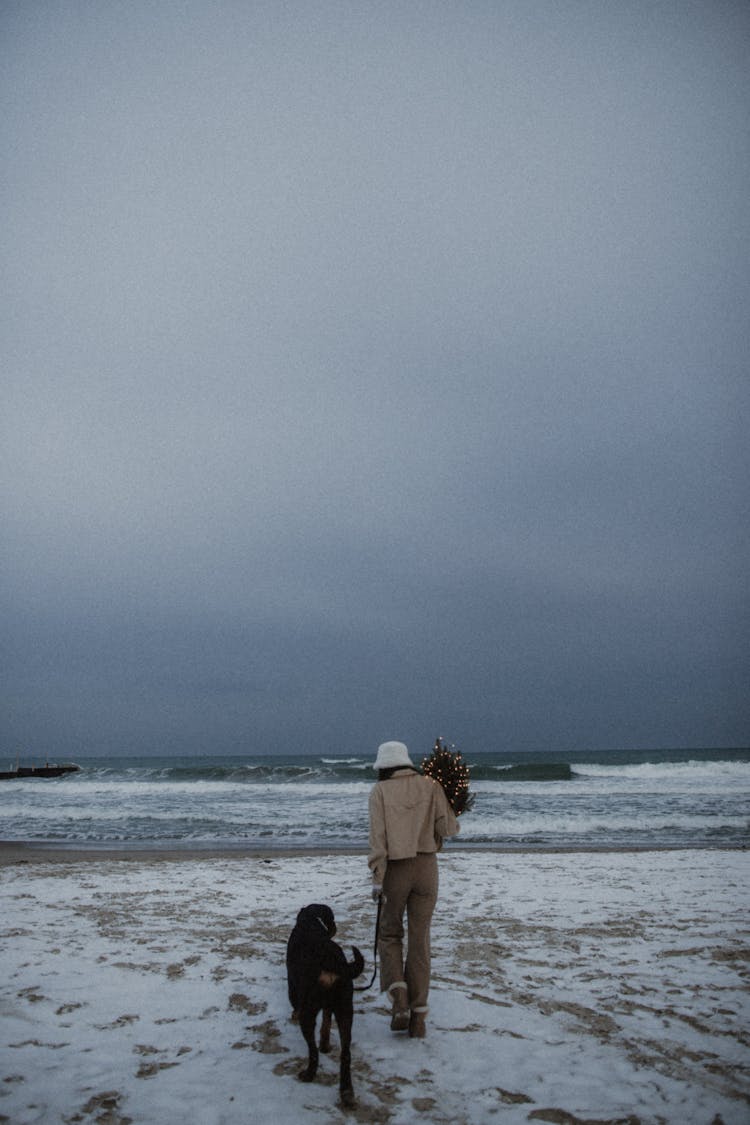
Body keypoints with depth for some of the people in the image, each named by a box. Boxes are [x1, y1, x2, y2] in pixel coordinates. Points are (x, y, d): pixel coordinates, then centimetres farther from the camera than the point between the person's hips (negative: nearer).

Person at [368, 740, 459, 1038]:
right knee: (419, 939, 11)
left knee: (389, 933, 16)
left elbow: (377, 835, -11)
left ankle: (399, 996, -2)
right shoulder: (430, 786, 3)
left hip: (395, 868, -2)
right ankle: (418, 1015, 12)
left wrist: (377, 878, -12)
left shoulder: (380, 790, -3)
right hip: (426, 867, 2)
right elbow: (448, 828, -4)